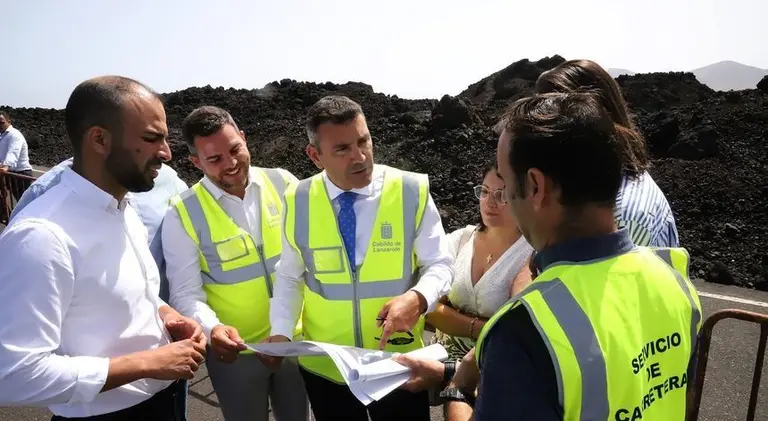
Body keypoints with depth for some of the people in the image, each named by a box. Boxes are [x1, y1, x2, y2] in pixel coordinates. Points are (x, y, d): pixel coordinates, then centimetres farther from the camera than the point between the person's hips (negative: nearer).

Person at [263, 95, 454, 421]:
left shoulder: (413, 191, -13)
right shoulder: (298, 201, -6)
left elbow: (439, 265, -6)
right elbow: (289, 277, 5)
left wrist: (417, 298, -26)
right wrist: (280, 332, -9)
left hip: (398, 367, -1)